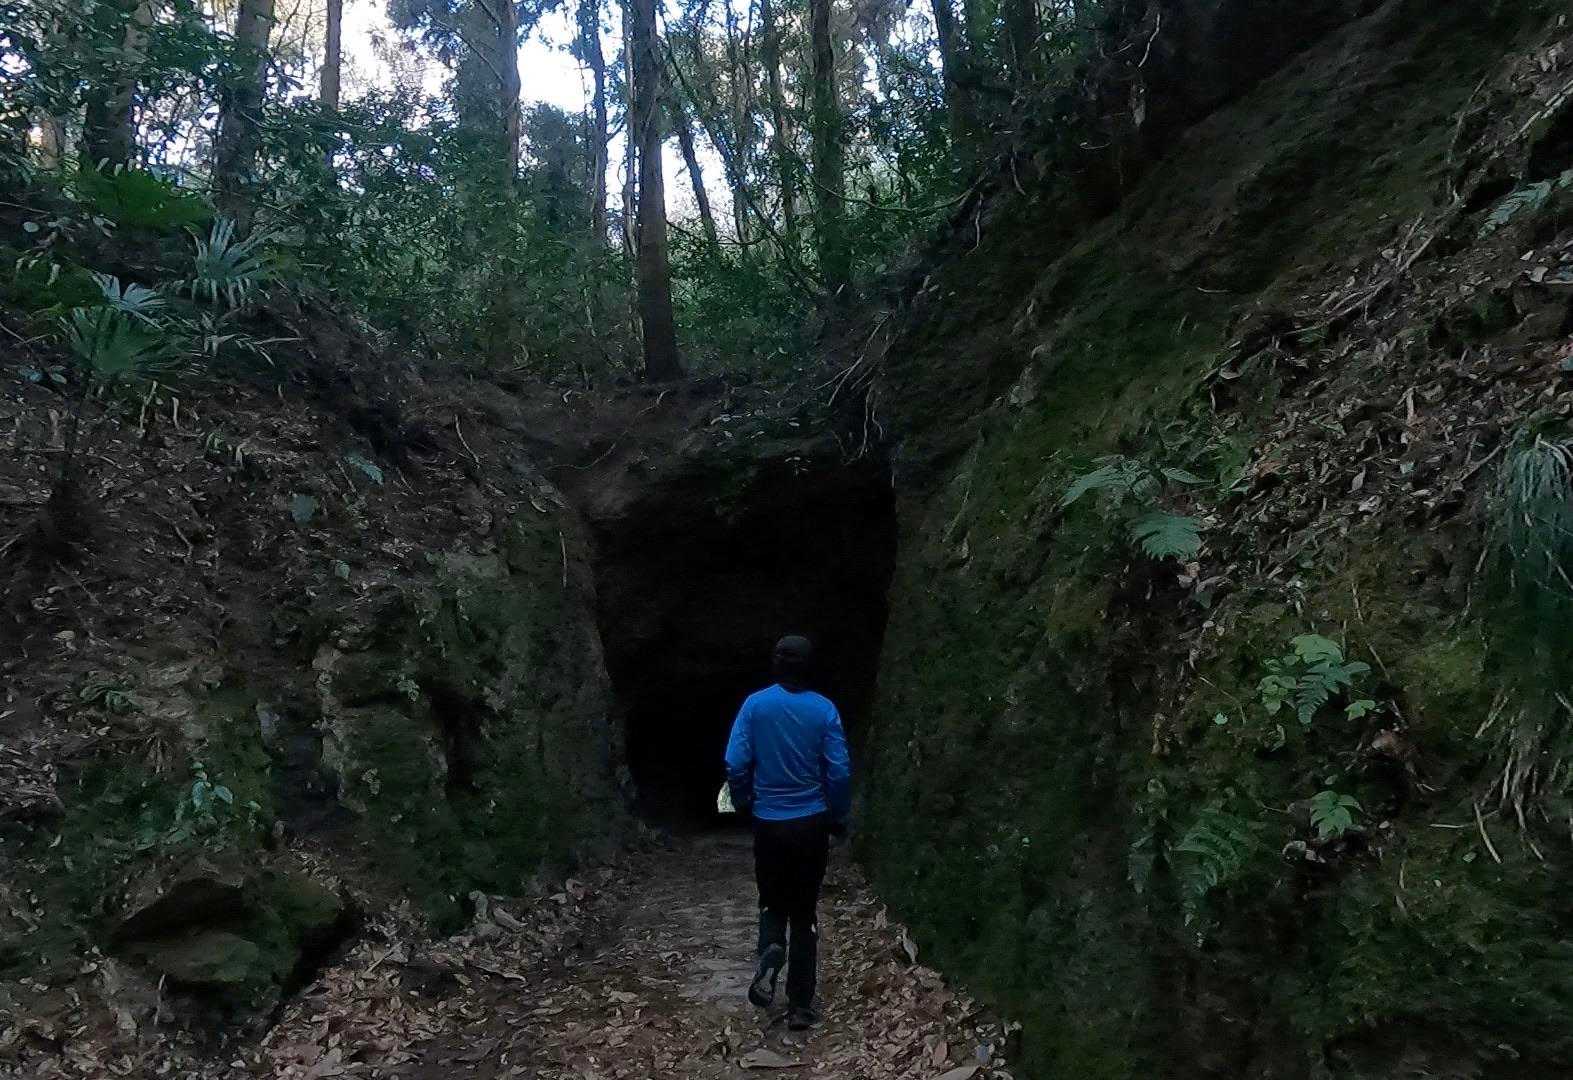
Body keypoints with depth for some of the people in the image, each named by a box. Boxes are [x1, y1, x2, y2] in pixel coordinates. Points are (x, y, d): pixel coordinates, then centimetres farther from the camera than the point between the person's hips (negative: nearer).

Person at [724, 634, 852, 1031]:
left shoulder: (755, 705, -6)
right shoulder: (824, 709, -6)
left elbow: (735, 765, -8)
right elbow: (840, 771, -6)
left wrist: (742, 803, 11)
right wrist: (839, 818, 9)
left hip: (769, 823, 0)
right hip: (812, 823, 0)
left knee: (773, 903, 18)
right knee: (804, 911, 11)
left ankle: (771, 954, -13)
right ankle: (800, 1007, 12)